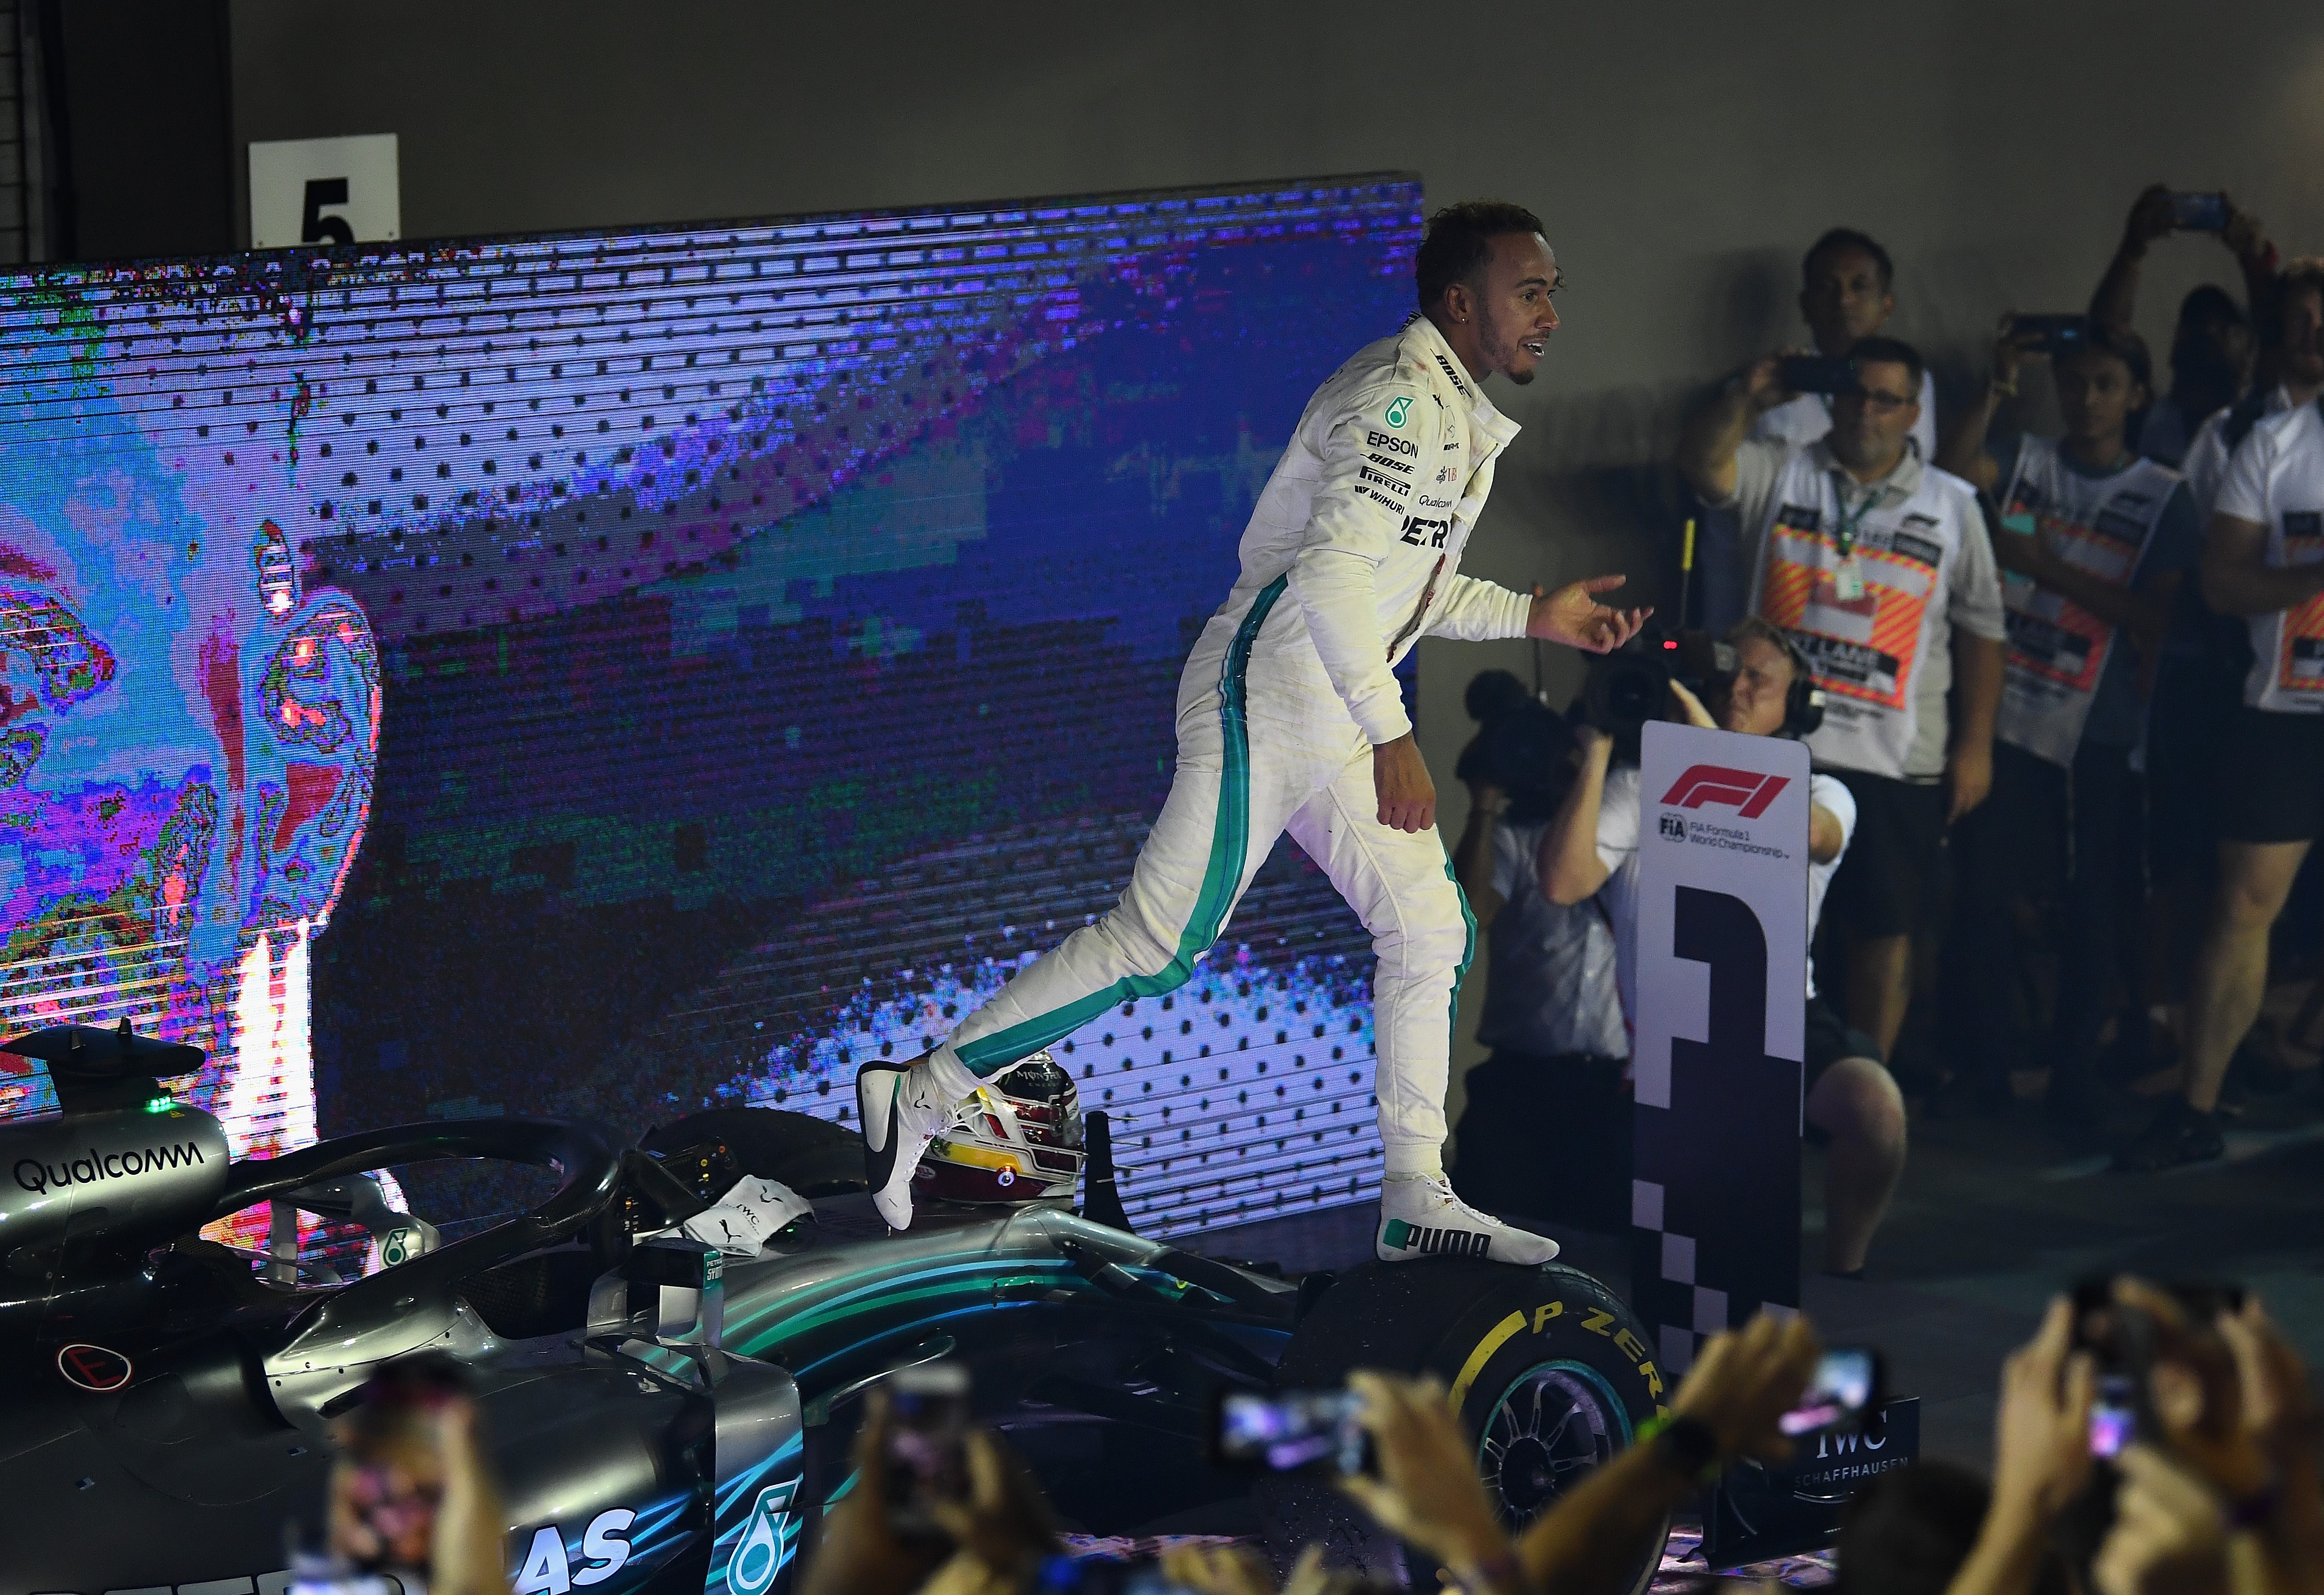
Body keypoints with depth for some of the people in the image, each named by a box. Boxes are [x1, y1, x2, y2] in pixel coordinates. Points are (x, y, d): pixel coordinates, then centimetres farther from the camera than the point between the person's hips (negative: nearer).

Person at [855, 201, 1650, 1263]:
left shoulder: (1451, 409, 17)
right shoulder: (1407, 400, -16)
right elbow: (1329, 574, -25)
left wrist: (1532, 616, 17)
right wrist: (1391, 740, -24)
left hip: (1331, 715, 11)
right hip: (1265, 696, -11)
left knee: (1429, 929, 9)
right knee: (1158, 945, -12)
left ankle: (1416, 1201, 15)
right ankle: (921, 1094, -5)